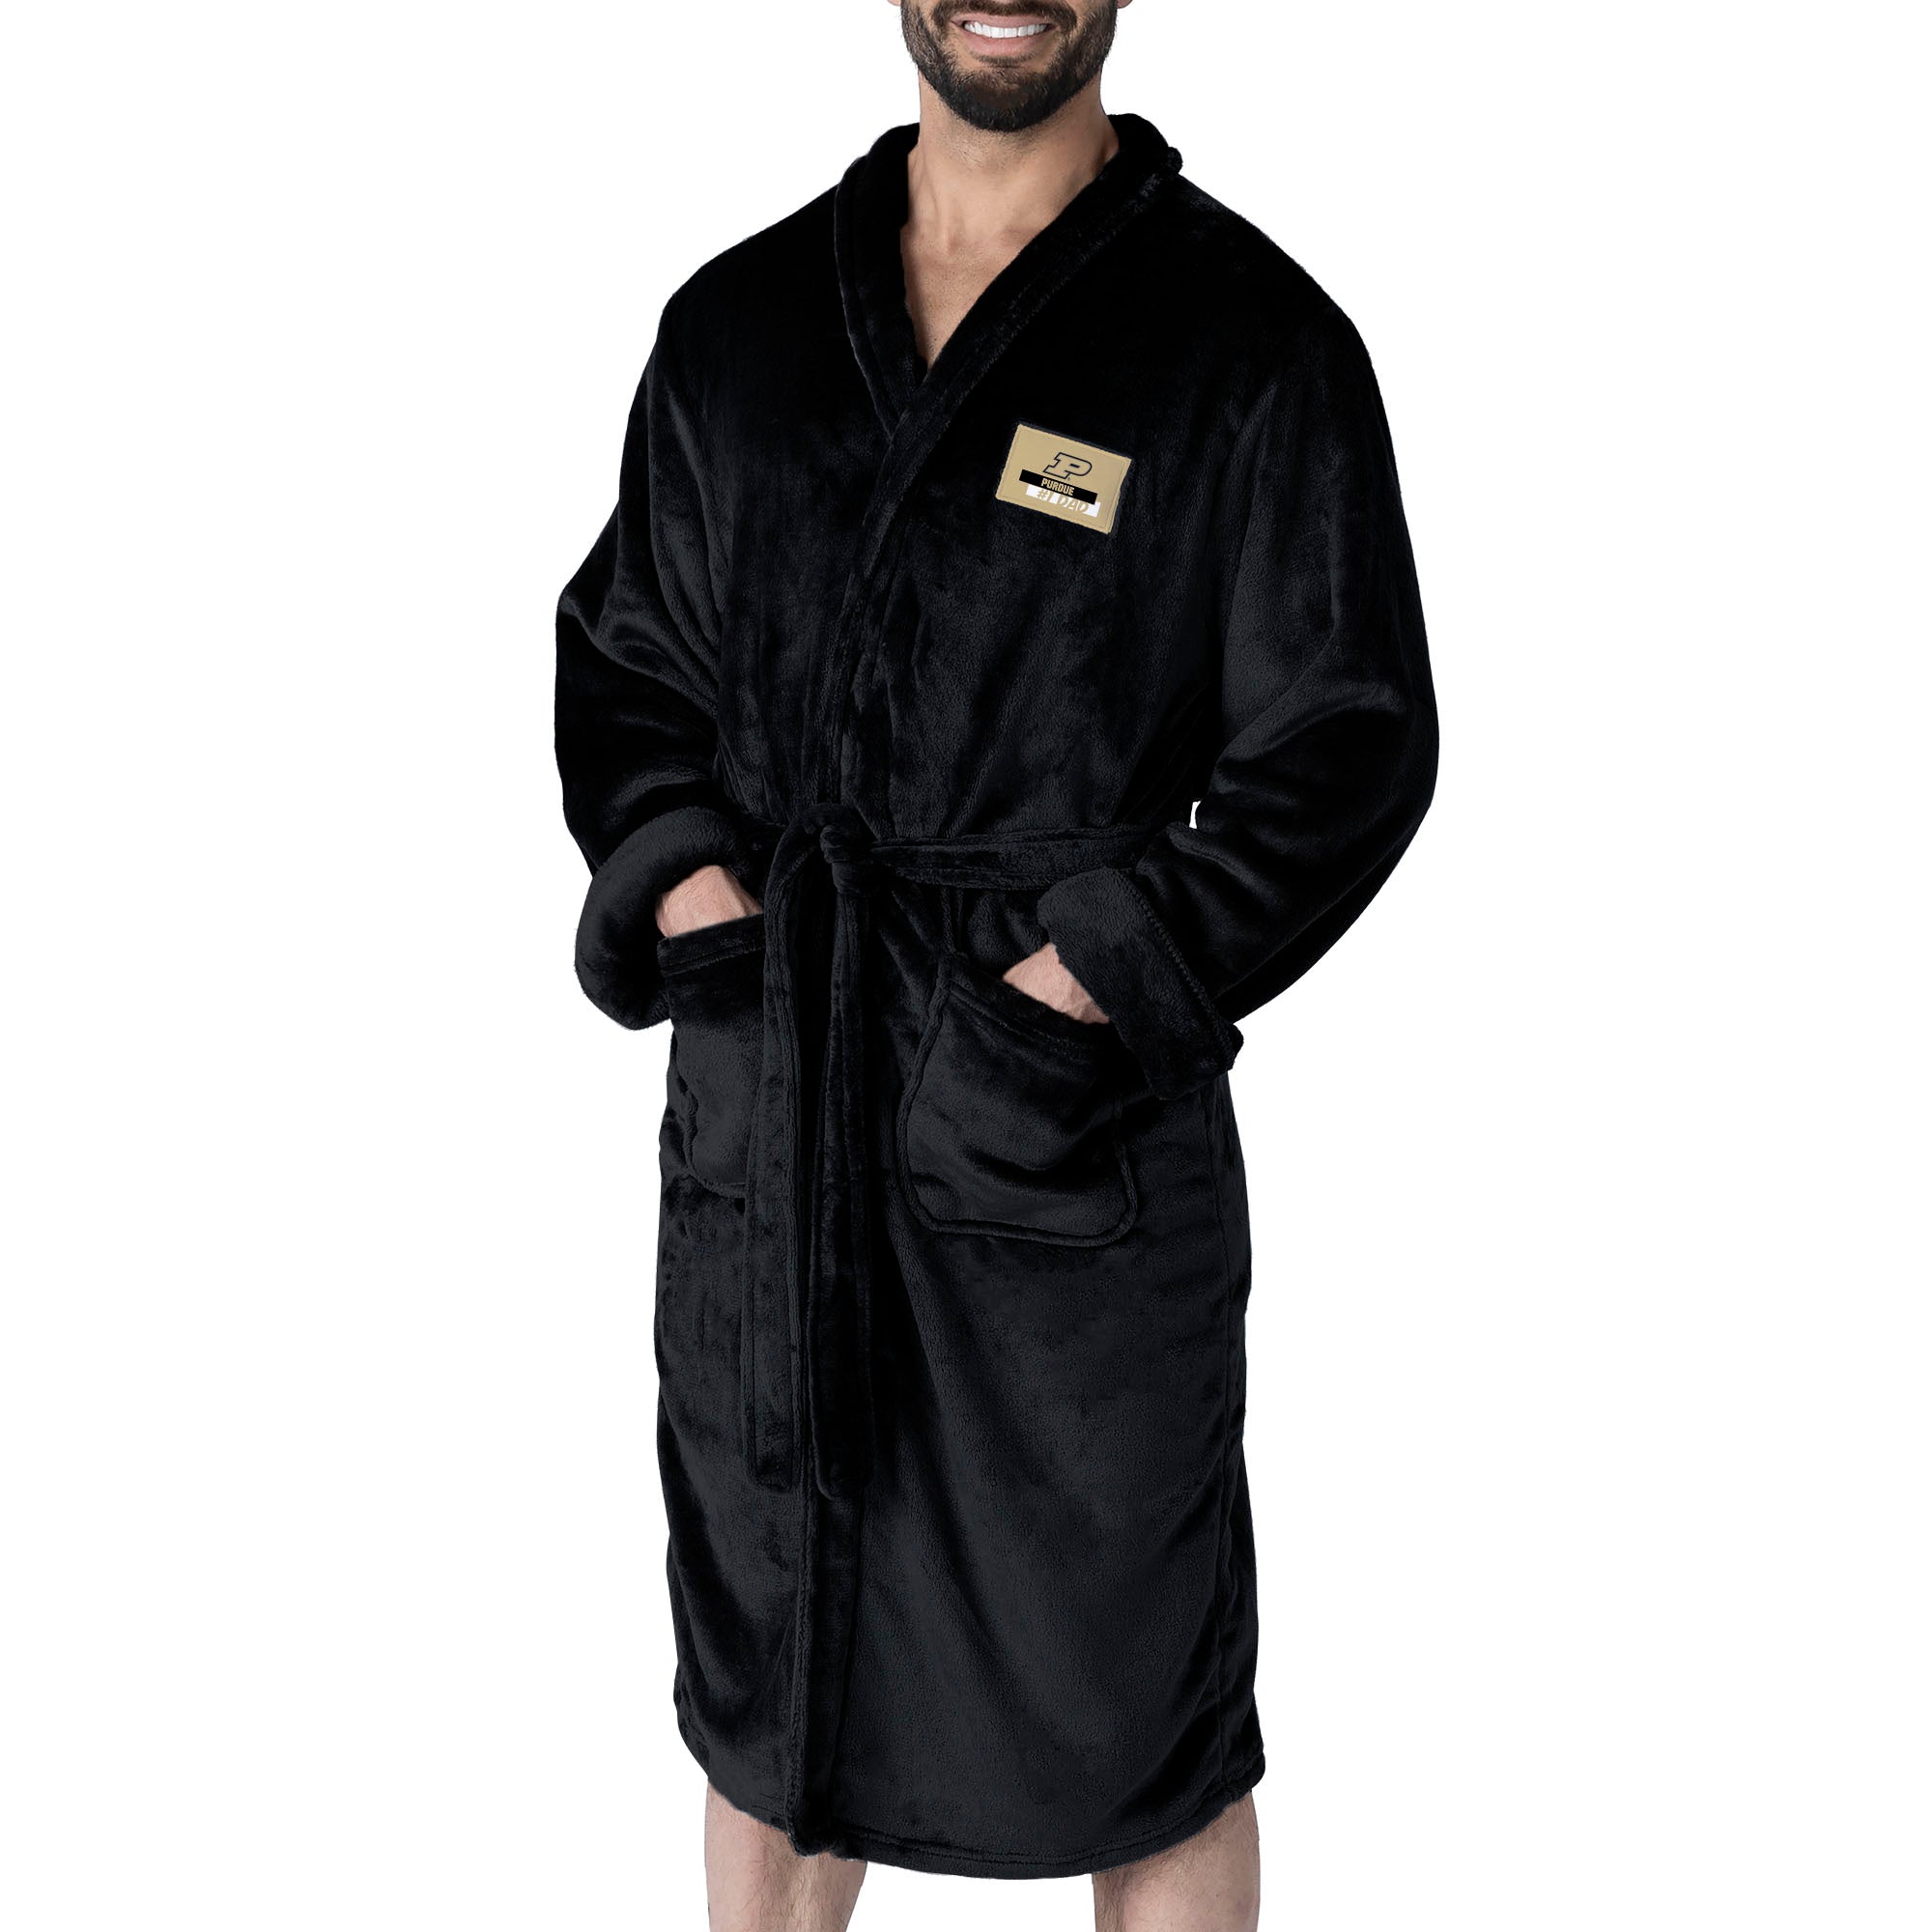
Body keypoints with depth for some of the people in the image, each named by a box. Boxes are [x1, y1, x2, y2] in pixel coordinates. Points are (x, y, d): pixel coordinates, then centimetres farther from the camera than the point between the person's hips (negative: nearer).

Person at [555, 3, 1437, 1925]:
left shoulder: (1252, 340, -3)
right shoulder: (737, 325, 10)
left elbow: (1347, 748, -4)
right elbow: (621, 658, 16)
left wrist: (1095, 978, -13)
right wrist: (678, 881, -2)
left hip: (1076, 1145, -3)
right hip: (758, 1129, 4)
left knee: (1142, 1755, 8)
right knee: (765, 1709, 18)